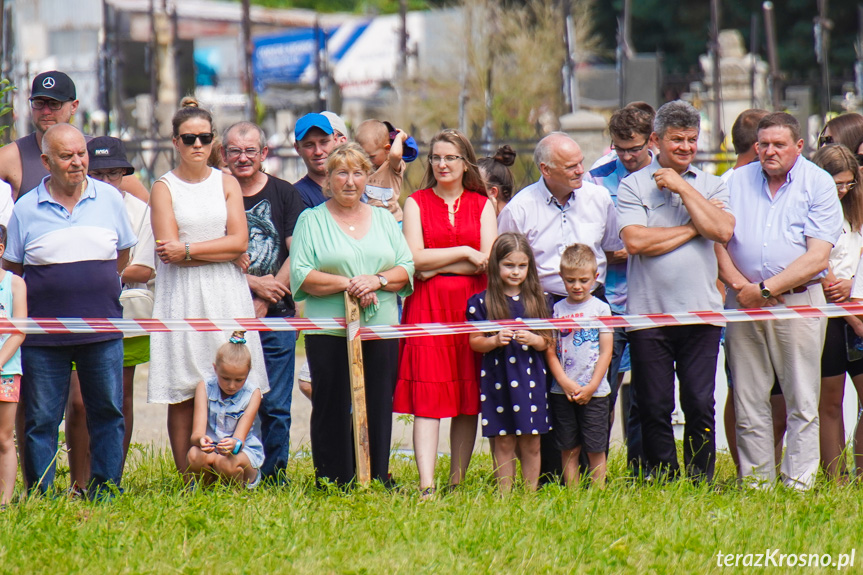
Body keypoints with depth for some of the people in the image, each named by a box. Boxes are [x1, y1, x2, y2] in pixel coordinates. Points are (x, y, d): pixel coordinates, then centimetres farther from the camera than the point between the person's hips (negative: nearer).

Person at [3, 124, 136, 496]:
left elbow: (123, 256, 18)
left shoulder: (109, 199, 6)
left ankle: (105, 494, 12)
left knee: (108, 414, 4)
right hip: (44, 334, -1)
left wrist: (93, 282, 10)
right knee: (40, 420, 1)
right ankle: (40, 498, 8)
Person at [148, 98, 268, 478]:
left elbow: (239, 241, 1)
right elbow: (168, 248, -7)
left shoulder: (227, 184, 12)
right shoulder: (164, 187, 4)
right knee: (181, 395, -6)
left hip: (226, 294, 2)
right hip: (182, 296, -2)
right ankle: (187, 480, -4)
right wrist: (226, 254, -7)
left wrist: (187, 250, -9)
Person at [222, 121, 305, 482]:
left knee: (275, 407, -1)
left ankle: (275, 475, 7)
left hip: (276, 318, 0)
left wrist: (265, 302, -7)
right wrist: (254, 284, -11)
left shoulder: (284, 194, 7)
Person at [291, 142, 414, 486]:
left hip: (381, 330, 3)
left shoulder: (383, 219, 16)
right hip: (330, 332, -3)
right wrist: (347, 284, -15)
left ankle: (377, 480, 7)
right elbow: (301, 275, -5)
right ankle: (332, 482, 2)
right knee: (332, 410, -3)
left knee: (378, 408, 1)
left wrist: (377, 280, -9)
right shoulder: (312, 220, 5)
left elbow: (407, 269, 10)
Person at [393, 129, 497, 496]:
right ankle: (426, 486, -18)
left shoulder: (482, 205, 10)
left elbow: (488, 260, -2)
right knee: (427, 397, -11)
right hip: (427, 309, -2)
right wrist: (464, 253, -6)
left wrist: (436, 267, -6)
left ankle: (458, 483, 8)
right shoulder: (416, 203, 8)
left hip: (472, 306, 2)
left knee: (469, 400, 2)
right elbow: (415, 258, -4)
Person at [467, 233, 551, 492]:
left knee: (531, 444, 4)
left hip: (530, 378, 2)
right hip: (498, 380, -2)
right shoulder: (483, 302, 0)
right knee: (503, 444, 1)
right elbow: (474, 342, 1)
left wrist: (534, 340, -12)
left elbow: (548, 342, 9)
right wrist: (494, 341, -17)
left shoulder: (536, 300, 6)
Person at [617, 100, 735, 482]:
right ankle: (662, 480, 12)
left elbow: (723, 231, -7)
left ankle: (700, 482, 8)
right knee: (654, 408, 2)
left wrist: (682, 188, -5)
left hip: (701, 311, 1)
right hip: (649, 313, -1)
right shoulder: (633, 186, 4)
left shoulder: (711, 185, 11)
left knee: (700, 405, 0)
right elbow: (635, 241, -11)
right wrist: (693, 228, -6)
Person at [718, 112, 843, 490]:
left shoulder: (818, 185, 1)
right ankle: (755, 482, 8)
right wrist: (738, 283, -10)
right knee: (748, 402, 3)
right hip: (743, 303, 3)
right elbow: (717, 240, 7)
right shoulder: (737, 181, 12)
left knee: (802, 402, -2)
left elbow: (817, 257, -8)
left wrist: (766, 288, -12)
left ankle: (799, 484, 1)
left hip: (798, 302, -3)